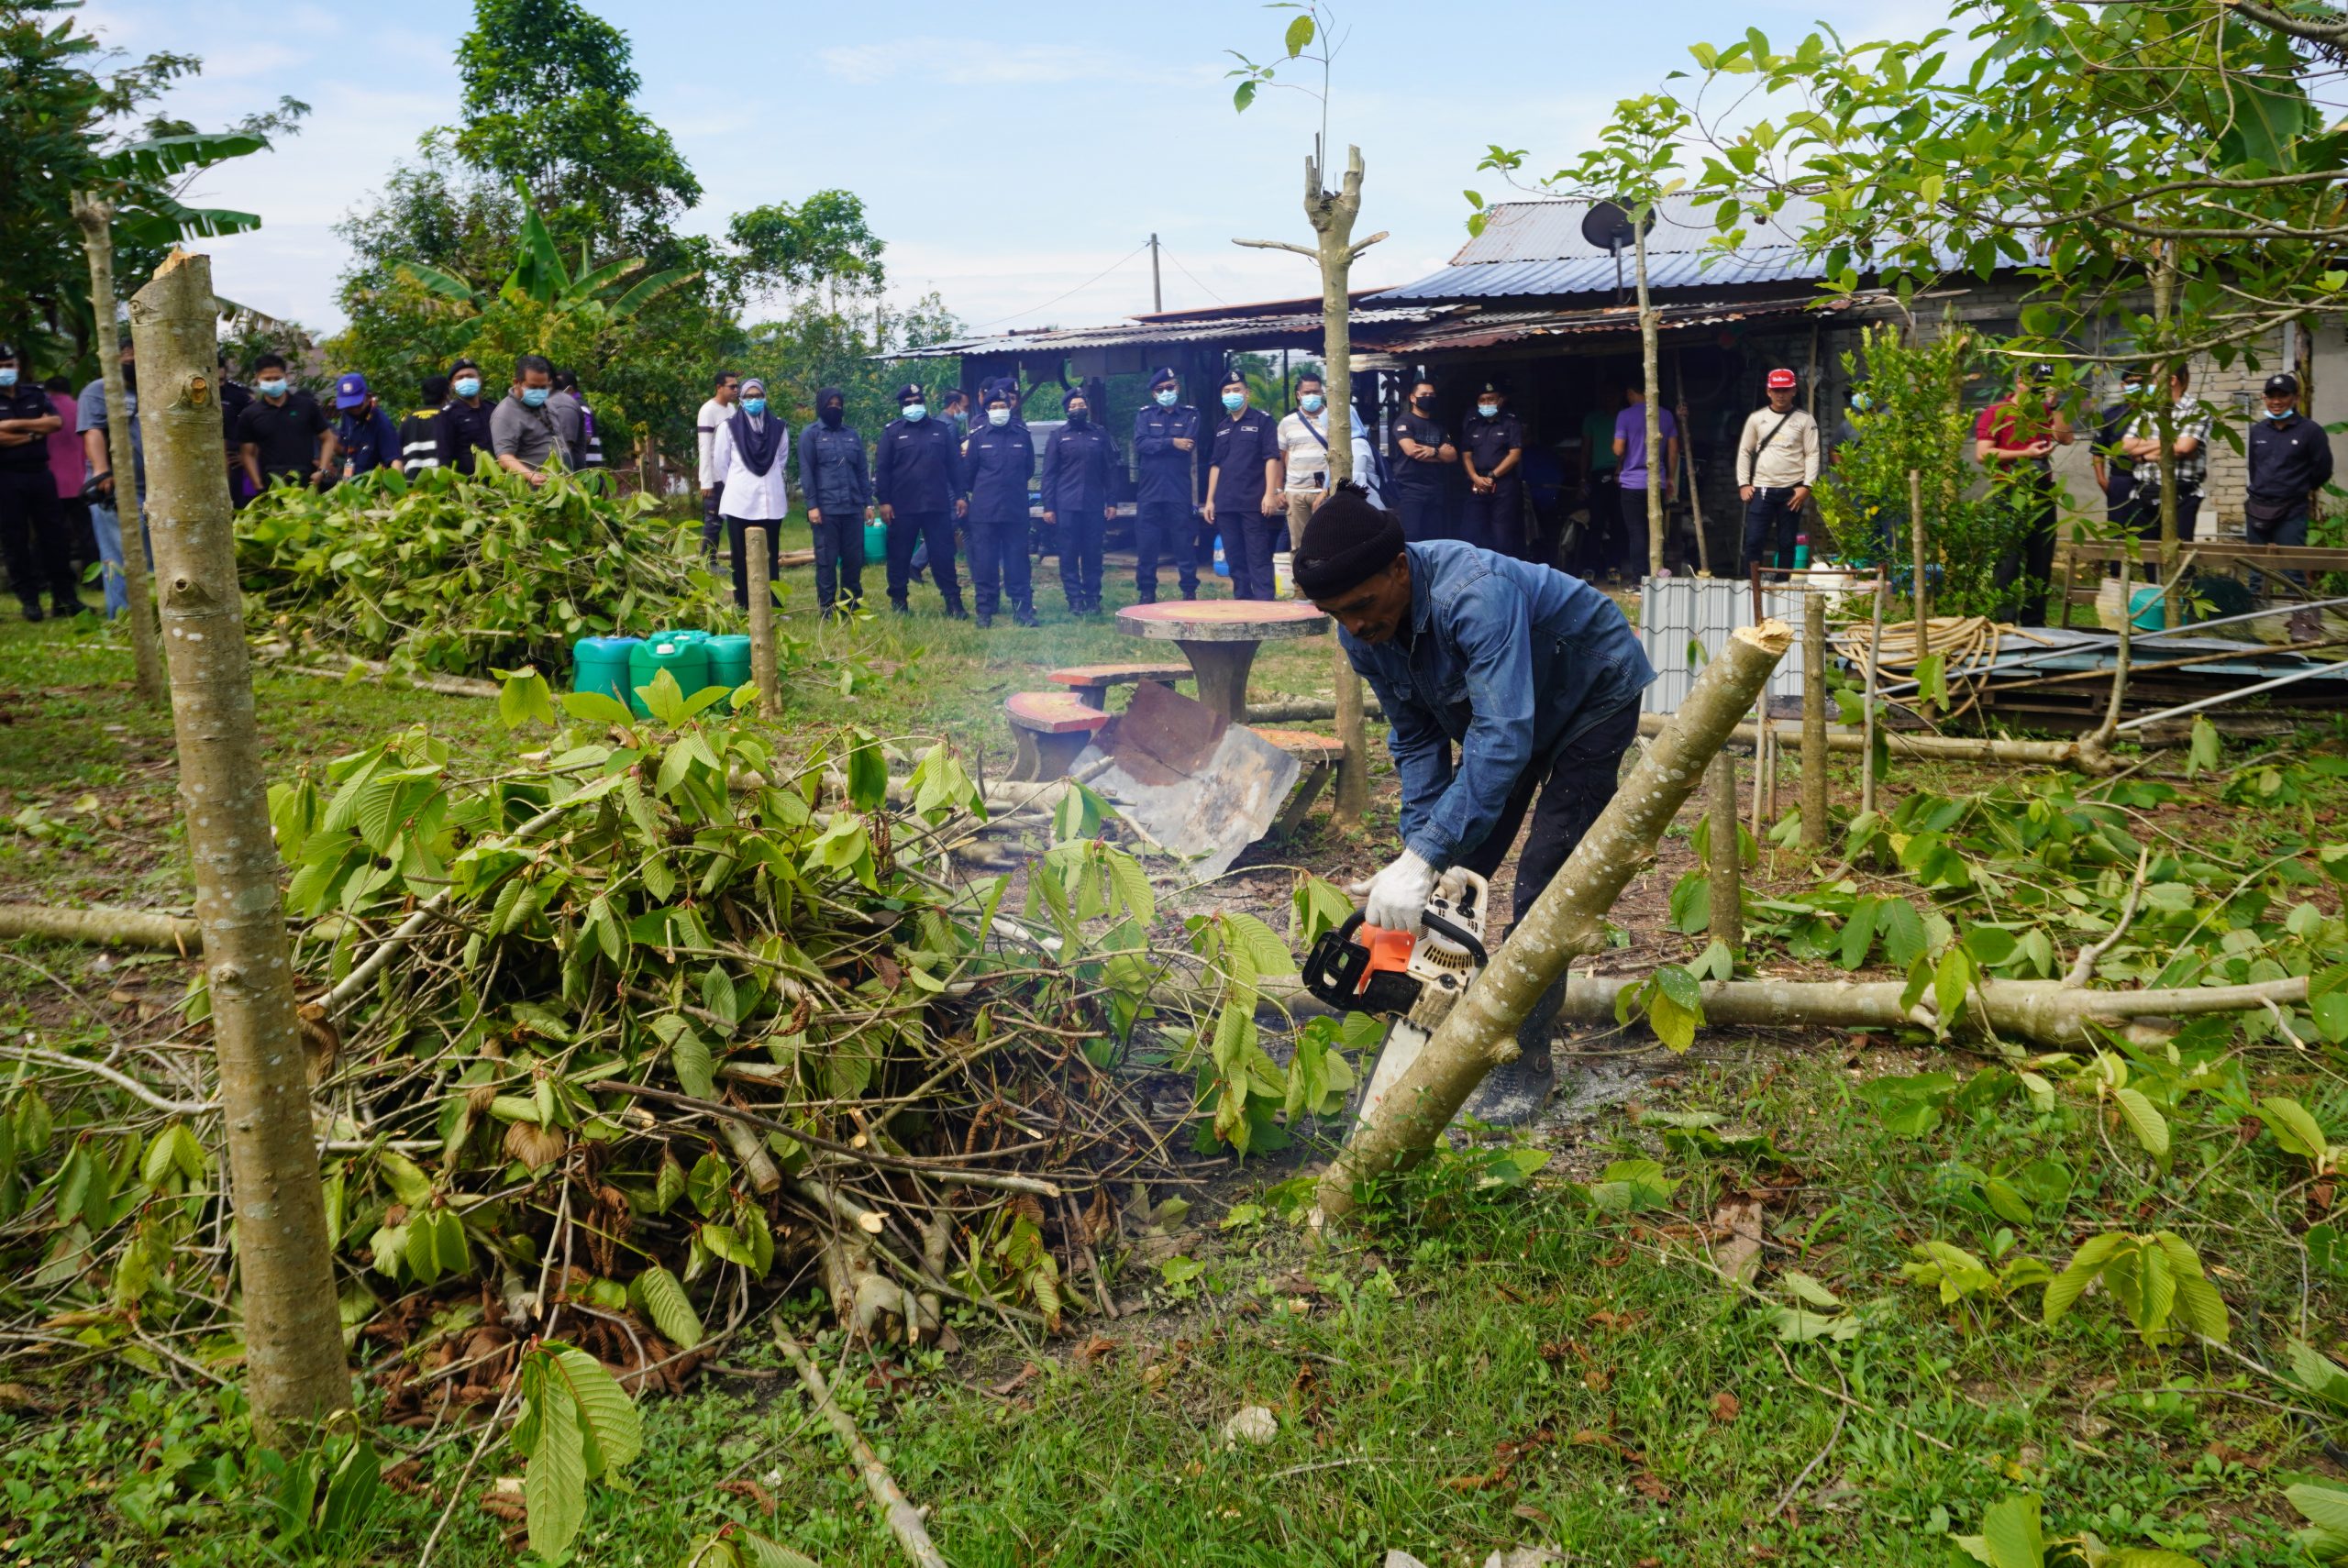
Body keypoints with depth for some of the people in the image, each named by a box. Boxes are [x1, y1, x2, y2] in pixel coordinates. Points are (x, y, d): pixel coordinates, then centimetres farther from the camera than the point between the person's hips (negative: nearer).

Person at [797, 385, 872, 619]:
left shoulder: (853, 435, 14)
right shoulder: (810, 434, 3)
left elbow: (862, 471, 15)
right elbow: (806, 472, -3)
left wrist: (868, 503, 9)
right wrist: (812, 505, -10)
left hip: (853, 508, 4)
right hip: (826, 509, -4)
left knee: (854, 558, 4)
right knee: (827, 559, 0)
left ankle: (851, 603, 14)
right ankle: (827, 606, 6)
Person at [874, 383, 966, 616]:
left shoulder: (941, 429, 10)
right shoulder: (892, 432, 4)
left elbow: (953, 465, 11)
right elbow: (882, 469, 1)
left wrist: (959, 495, 5)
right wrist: (884, 501, -7)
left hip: (937, 505, 1)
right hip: (902, 507, -1)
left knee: (943, 554, 1)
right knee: (900, 556, 5)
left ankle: (953, 600, 6)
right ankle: (898, 601, 16)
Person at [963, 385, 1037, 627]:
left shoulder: (1022, 435, 5)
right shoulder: (978, 436, 2)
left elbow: (1029, 470, 14)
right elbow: (967, 474, 7)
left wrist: (1013, 487, 13)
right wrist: (983, 491, 13)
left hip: (1016, 511, 1)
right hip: (984, 512, -1)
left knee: (1017, 561, 4)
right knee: (984, 562, 2)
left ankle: (1023, 609, 10)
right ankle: (985, 611, 9)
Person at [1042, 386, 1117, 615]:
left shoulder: (1100, 435, 10)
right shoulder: (1059, 436, 7)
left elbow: (1110, 470, 10)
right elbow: (1049, 474, 5)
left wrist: (1111, 502, 3)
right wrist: (1048, 507, -2)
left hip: (1094, 505, 1)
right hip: (1066, 506, -1)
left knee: (1092, 554, 2)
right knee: (1069, 554, -1)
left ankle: (1093, 598, 10)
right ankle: (1075, 599, 5)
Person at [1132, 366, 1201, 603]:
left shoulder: (1190, 415, 8)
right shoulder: (1144, 414, 11)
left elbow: (1190, 447, -8)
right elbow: (1140, 443, -6)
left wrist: (1156, 445, -7)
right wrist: (1171, 443, -11)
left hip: (1180, 492, -1)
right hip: (1149, 492, 1)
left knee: (1183, 544, 0)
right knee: (1146, 545, 2)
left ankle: (1190, 592, 8)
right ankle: (1147, 593, 11)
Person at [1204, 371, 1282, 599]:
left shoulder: (1262, 420, 1)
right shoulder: (1221, 426, 17)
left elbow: (1272, 458, -6)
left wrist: (1270, 494, -15)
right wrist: (1210, 500, 13)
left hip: (1253, 503, -5)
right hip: (1226, 504, 6)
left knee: (1258, 557, -7)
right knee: (1235, 558, 8)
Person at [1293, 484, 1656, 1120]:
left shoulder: (1474, 592, -41)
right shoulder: (1361, 631, -17)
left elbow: (1503, 738, -48)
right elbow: (1416, 744, -8)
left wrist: (1424, 857, -50)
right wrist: (1420, 848, -19)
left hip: (1593, 693, -7)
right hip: (1501, 703, 7)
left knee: (1542, 879, -14)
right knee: (1454, 870, -1)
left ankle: (1526, 1060, -3)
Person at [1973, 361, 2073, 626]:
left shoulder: (2044, 412, 15)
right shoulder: (1995, 413, -2)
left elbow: (2066, 438, 1)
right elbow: (1982, 455, -12)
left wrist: (2055, 405, -1)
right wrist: (2025, 454, -16)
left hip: (2042, 494, 6)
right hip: (2010, 495, -6)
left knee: (2041, 562, 8)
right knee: (2008, 562, -6)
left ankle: (2034, 623, 14)